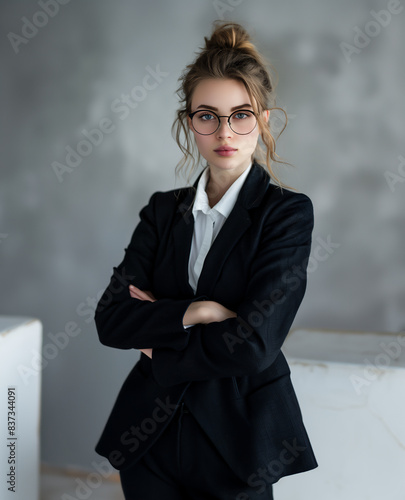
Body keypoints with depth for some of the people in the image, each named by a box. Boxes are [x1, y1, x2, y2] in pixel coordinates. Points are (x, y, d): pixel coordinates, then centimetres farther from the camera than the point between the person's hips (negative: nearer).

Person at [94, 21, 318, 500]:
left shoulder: (288, 212, -10)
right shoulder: (163, 210, 4)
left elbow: (254, 344, -20)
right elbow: (109, 318, -6)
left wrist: (156, 337, -9)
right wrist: (191, 313, -20)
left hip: (236, 439, -3)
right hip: (149, 430, 4)